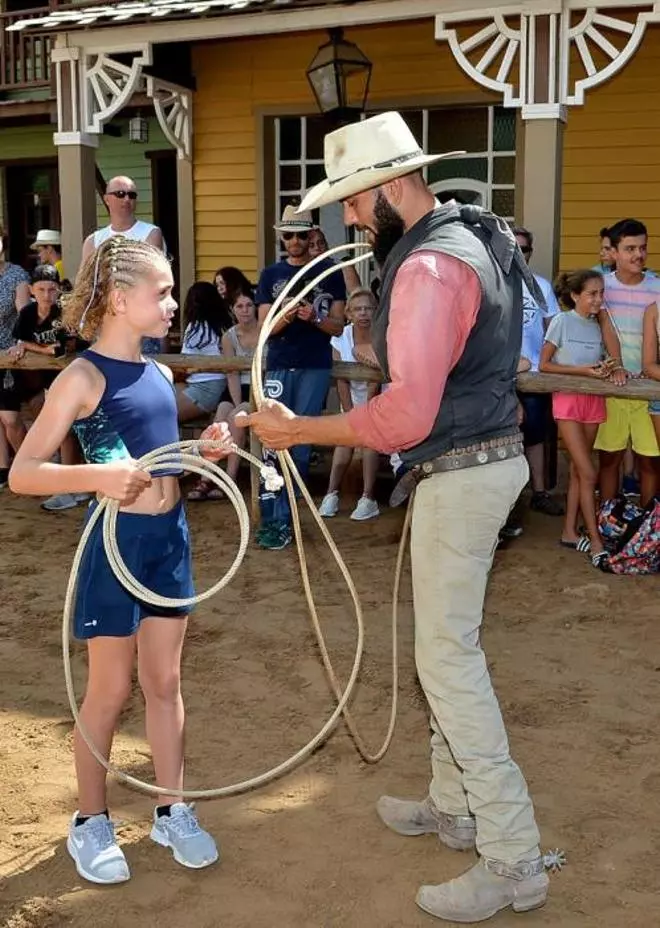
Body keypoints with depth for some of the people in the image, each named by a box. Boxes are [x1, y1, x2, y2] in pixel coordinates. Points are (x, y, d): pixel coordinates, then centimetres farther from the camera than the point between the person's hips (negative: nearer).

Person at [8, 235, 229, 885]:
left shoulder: (160, 374, 8)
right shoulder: (83, 377, -14)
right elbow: (21, 473, -19)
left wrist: (204, 449, 0)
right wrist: (96, 476, -34)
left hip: (170, 536, 6)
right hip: (117, 540, -6)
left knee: (165, 681, 14)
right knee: (111, 689, 6)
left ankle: (171, 811, 27)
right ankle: (91, 822, 25)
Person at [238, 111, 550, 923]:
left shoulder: (430, 266, -21)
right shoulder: (470, 238, 12)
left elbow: (405, 415, -28)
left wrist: (298, 430, -20)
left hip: (460, 473, -11)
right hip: (481, 456, 11)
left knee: (448, 654, -6)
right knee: (448, 640, 18)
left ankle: (513, 861, 1)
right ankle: (454, 804, 31)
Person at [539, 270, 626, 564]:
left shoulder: (600, 324, 7)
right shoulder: (562, 321, -7)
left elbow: (610, 359, 9)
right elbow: (544, 364, -8)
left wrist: (614, 369, -14)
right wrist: (582, 370, -16)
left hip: (593, 400, 5)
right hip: (568, 399, -5)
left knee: (578, 470, 9)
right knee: (588, 473, -8)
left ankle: (570, 532, 17)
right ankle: (595, 542, -4)